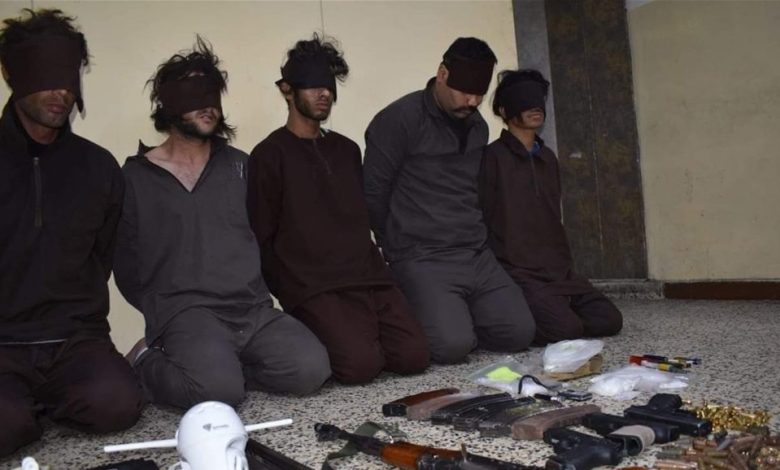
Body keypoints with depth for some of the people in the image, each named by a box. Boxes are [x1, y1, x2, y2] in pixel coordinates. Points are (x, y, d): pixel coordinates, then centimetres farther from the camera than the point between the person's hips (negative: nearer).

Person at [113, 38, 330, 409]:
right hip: (185, 310, -4)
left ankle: (219, 363, 2)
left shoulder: (238, 165, 15)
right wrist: (165, 313, 1)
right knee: (219, 390, -31)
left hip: (253, 308, 4)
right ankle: (149, 363, -1)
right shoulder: (136, 176, 6)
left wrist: (253, 294, 9)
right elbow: (126, 262, 7)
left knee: (311, 369, -21)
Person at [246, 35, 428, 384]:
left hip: (369, 278, 6)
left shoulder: (346, 149, 19)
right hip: (313, 288, -5)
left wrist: (376, 272, 12)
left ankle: (348, 331, 13)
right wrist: (290, 293, -6)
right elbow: (261, 240, -2)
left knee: (414, 356, -13)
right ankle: (314, 341, 6)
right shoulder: (269, 155, 0)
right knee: (361, 364, -24)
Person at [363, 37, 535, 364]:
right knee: (453, 345, -24)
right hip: (423, 261, -7)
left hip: (478, 257, 7)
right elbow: (374, 196, -6)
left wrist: (472, 241, 15)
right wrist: (400, 249, 4)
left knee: (520, 333, -6)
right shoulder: (399, 121, -11)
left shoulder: (477, 127, 12)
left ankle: (455, 317, 19)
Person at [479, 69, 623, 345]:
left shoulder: (548, 158, 17)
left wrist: (565, 266, 16)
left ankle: (550, 311, 11)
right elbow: (484, 221, -9)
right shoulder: (493, 157, -7)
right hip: (518, 272, -7)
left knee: (609, 320, -5)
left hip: (558, 270, 8)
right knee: (566, 329, -24)